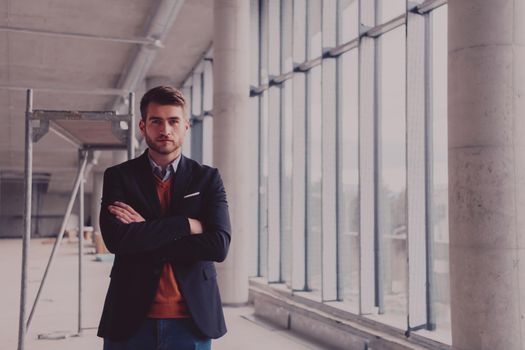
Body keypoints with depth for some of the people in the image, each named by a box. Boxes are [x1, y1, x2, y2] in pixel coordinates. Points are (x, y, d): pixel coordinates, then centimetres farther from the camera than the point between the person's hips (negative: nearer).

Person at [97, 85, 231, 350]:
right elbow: (115, 239, -14)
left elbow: (219, 245, -11)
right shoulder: (118, 177, 2)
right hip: (131, 319, 0)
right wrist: (187, 224, -14)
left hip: (192, 320, 0)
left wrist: (144, 233, -13)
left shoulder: (207, 178, 2)